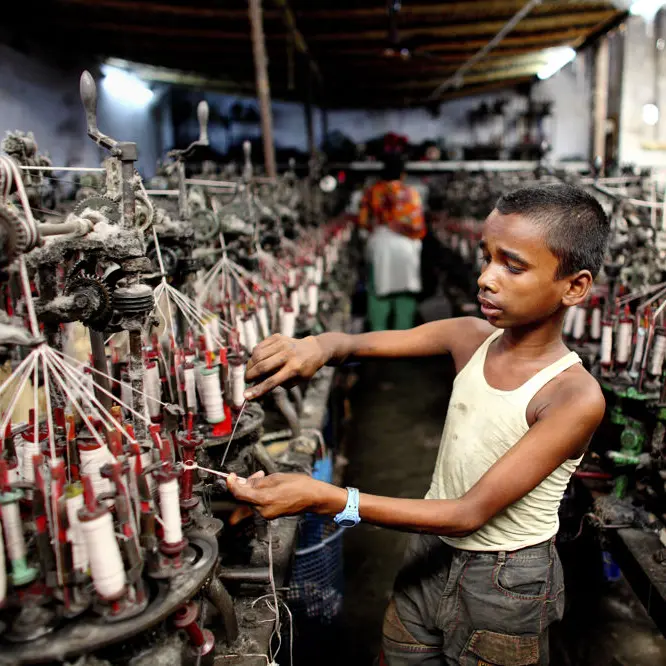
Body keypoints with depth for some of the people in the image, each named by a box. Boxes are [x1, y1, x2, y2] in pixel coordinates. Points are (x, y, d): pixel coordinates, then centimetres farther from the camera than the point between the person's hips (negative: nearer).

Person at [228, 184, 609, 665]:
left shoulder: (576, 397, -24)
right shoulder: (471, 337, -8)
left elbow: (471, 513, -27)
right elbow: (357, 343, -5)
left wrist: (327, 499, -35)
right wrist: (318, 345, -31)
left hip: (503, 585, -4)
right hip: (429, 554, 5)